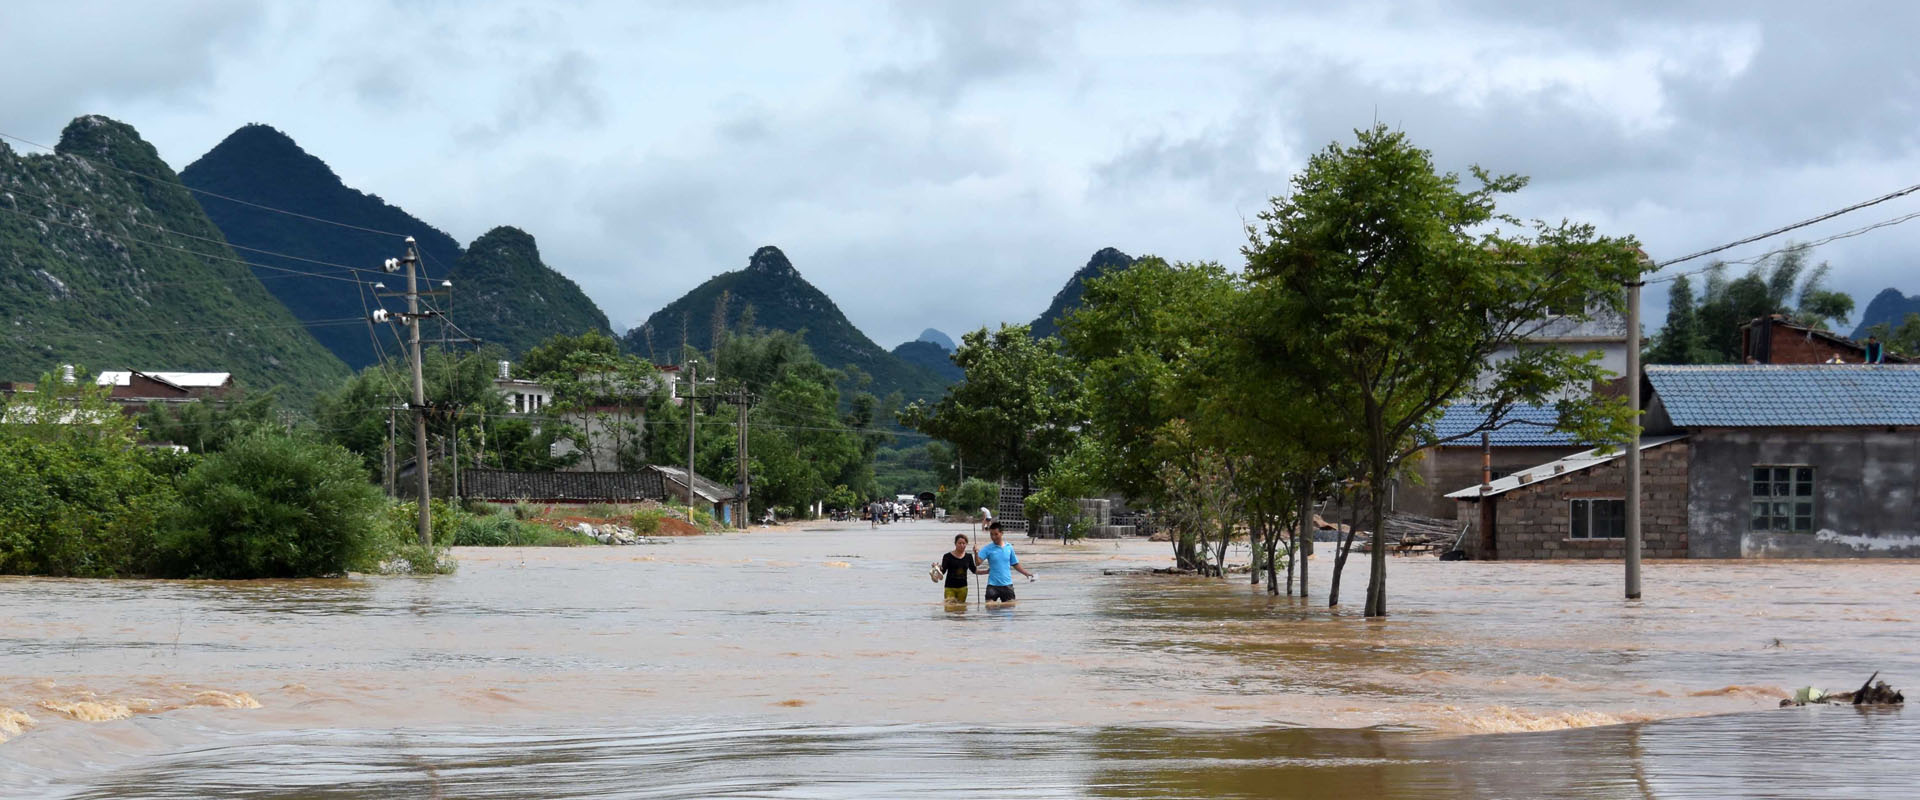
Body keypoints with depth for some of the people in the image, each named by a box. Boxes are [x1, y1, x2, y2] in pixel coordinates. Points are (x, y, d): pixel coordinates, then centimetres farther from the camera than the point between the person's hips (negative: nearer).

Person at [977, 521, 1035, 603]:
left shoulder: (1009, 547, 6)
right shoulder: (987, 549, -3)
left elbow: (1015, 565, 15)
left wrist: (1027, 574, 12)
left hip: (1007, 585, 2)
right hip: (993, 585, -2)